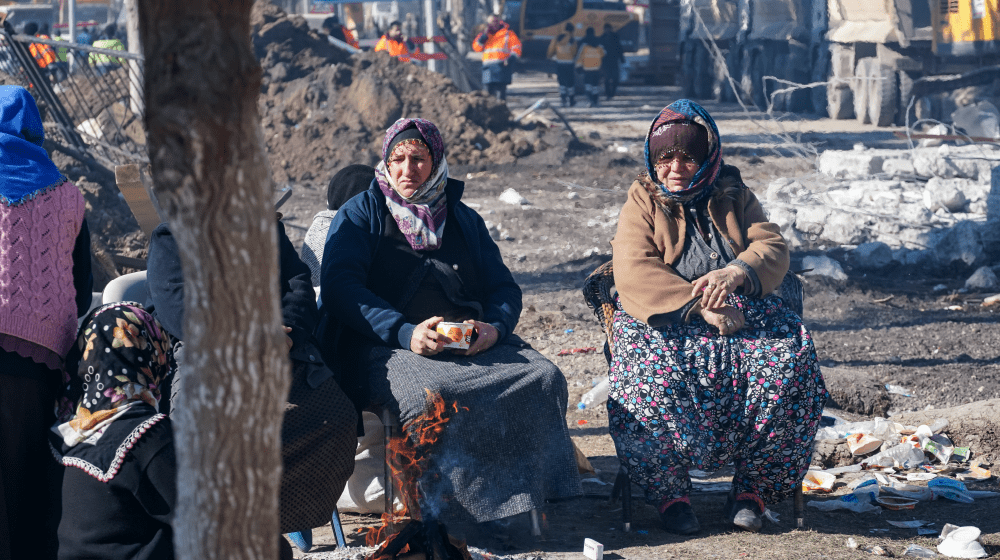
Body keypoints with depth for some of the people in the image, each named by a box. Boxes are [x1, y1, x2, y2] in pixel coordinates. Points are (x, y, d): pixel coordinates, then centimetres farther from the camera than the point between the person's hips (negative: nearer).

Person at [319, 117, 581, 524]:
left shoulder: (464, 220, 23)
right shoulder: (361, 213, 9)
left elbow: (503, 286, 19)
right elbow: (340, 287, -6)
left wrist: (495, 327, -7)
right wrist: (405, 333, -21)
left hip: (471, 342, 4)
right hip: (386, 348, -4)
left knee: (544, 378, -24)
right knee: (433, 395, -39)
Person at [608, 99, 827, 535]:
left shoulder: (734, 198, 17)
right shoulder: (642, 204, 8)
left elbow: (772, 248, 2)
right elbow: (634, 273, -9)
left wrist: (735, 273, -23)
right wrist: (698, 306, -23)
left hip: (741, 312, 3)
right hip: (664, 318, -2)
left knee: (789, 360, -29)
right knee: (653, 373, -37)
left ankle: (753, 486, -16)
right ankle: (668, 490, -18)